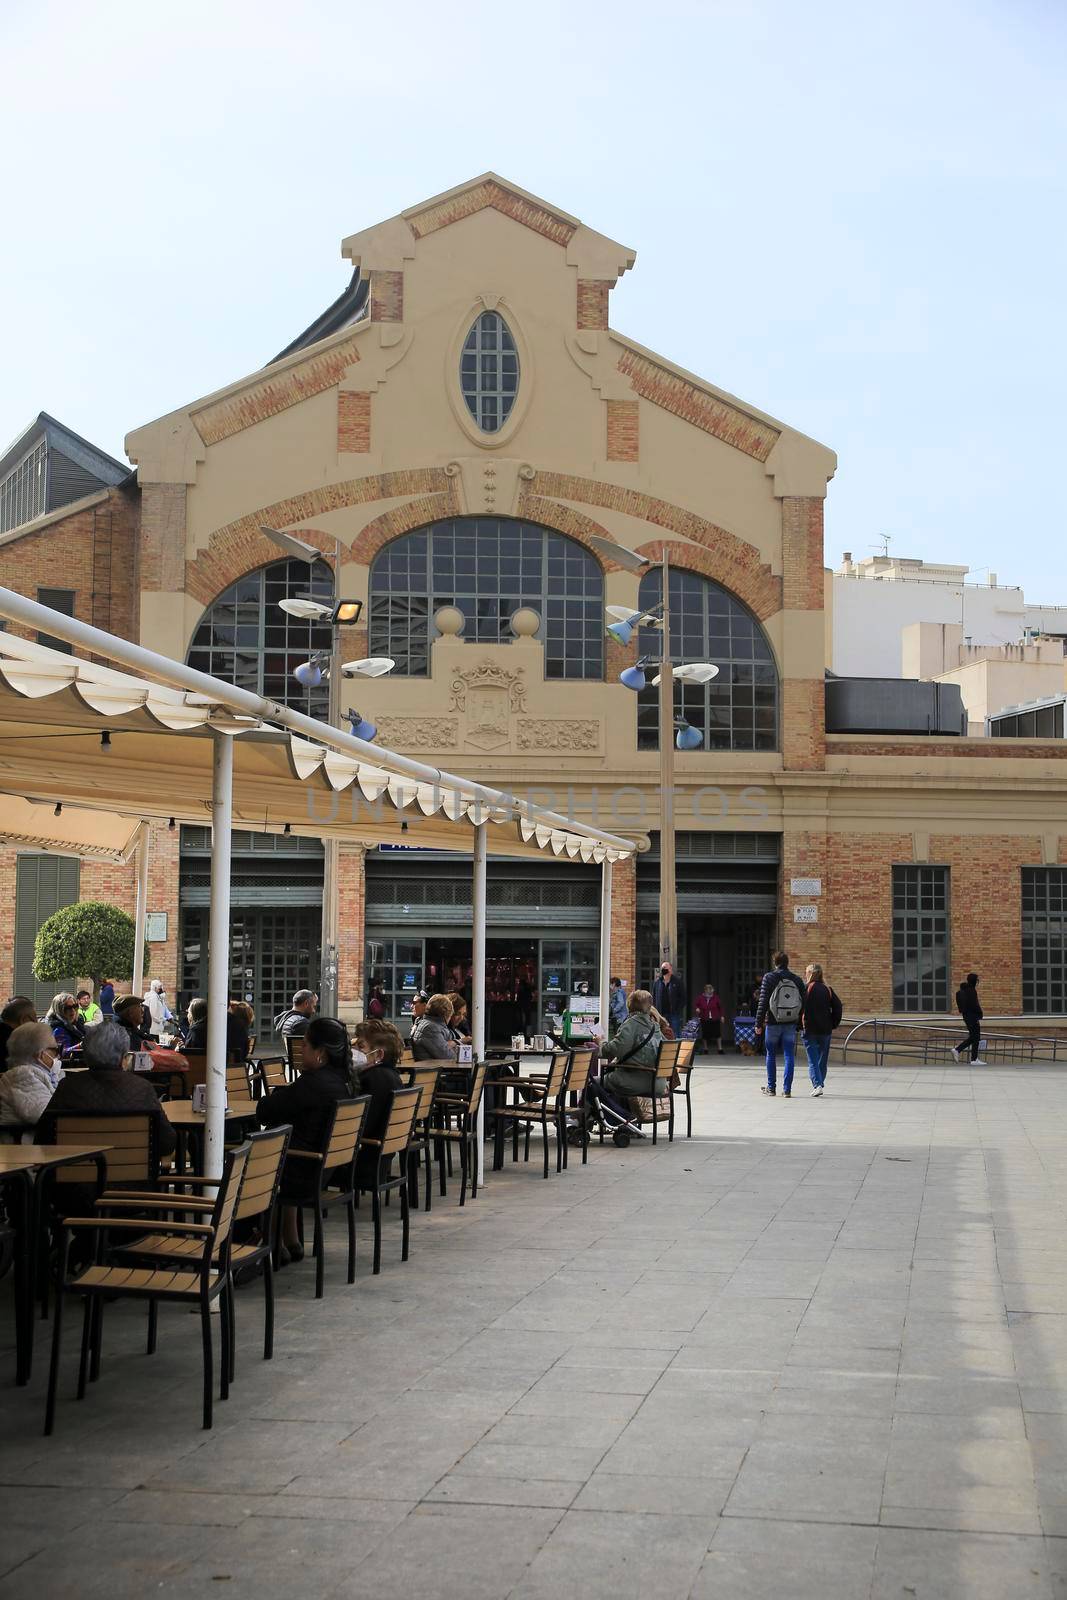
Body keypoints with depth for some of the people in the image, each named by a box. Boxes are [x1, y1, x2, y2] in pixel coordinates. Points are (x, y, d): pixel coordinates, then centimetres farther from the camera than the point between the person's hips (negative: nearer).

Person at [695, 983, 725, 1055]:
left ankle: (720, 1049, 7)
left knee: (718, 1033, 0)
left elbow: (720, 1007, 6)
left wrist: (721, 1016, 4)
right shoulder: (700, 998, -1)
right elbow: (697, 1006, 11)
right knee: (705, 1035, 6)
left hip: (715, 1019, 0)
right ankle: (706, 1049, 19)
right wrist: (697, 1009, -11)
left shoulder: (716, 997, 0)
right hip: (705, 1019, 0)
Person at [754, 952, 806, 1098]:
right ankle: (787, 1089, -1)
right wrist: (798, 1023, 14)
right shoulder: (797, 980, 5)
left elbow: (763, 1002, -8)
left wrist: (758, 1023, -4)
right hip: (790, 1025, 2)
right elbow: (803, 1003, 6)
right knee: (789, 1057, 3)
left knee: (771, 1055, 11)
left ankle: (771, 1087, 17)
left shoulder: (769, 977, -6)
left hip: (772, 1023, -2)